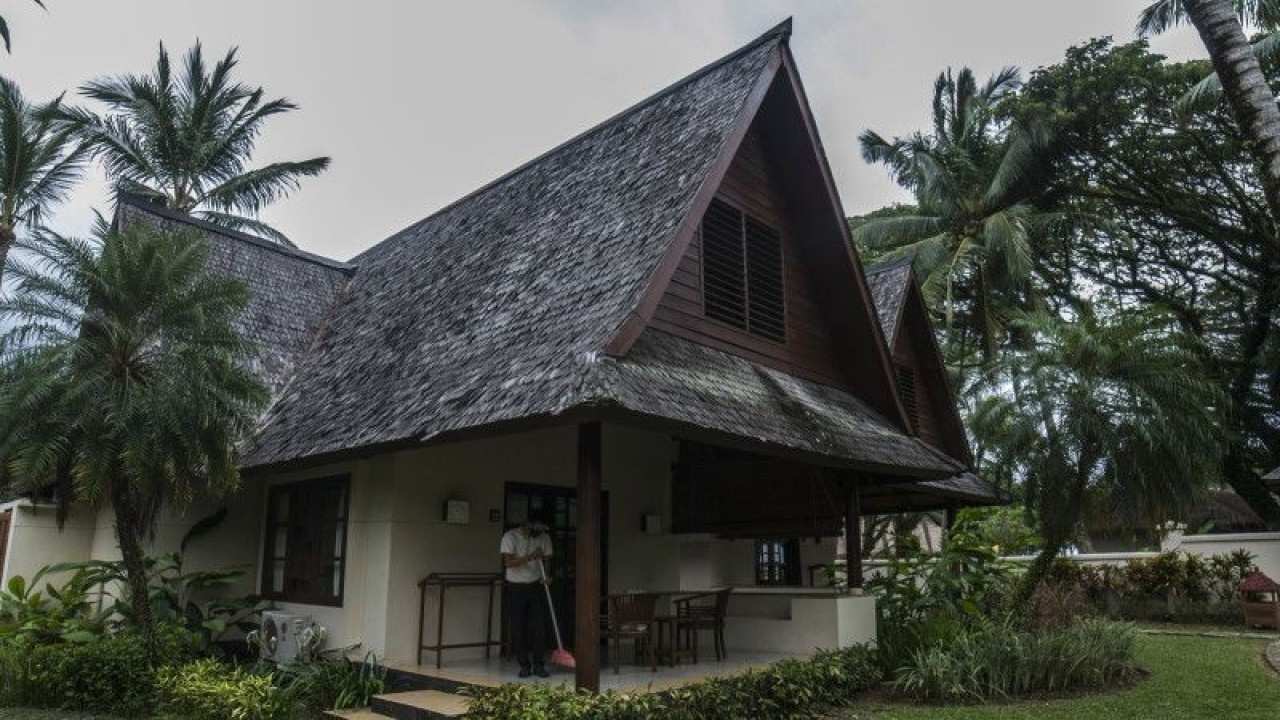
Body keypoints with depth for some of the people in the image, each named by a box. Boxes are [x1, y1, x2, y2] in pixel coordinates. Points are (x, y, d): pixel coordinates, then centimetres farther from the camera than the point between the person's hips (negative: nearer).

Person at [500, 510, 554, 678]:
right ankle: (524, 665, 11)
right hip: (516, 588, -2)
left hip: (536, 587, 2)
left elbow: (546, 560, 5)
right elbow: (508, 562, -18)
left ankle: (538, 664, 6)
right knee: (518, 629, 0)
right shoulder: (510, 537, -12)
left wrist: (546, 576, -15)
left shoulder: (544, 538, -1)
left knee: (540, 626, -3)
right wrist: (530, 557, -28)